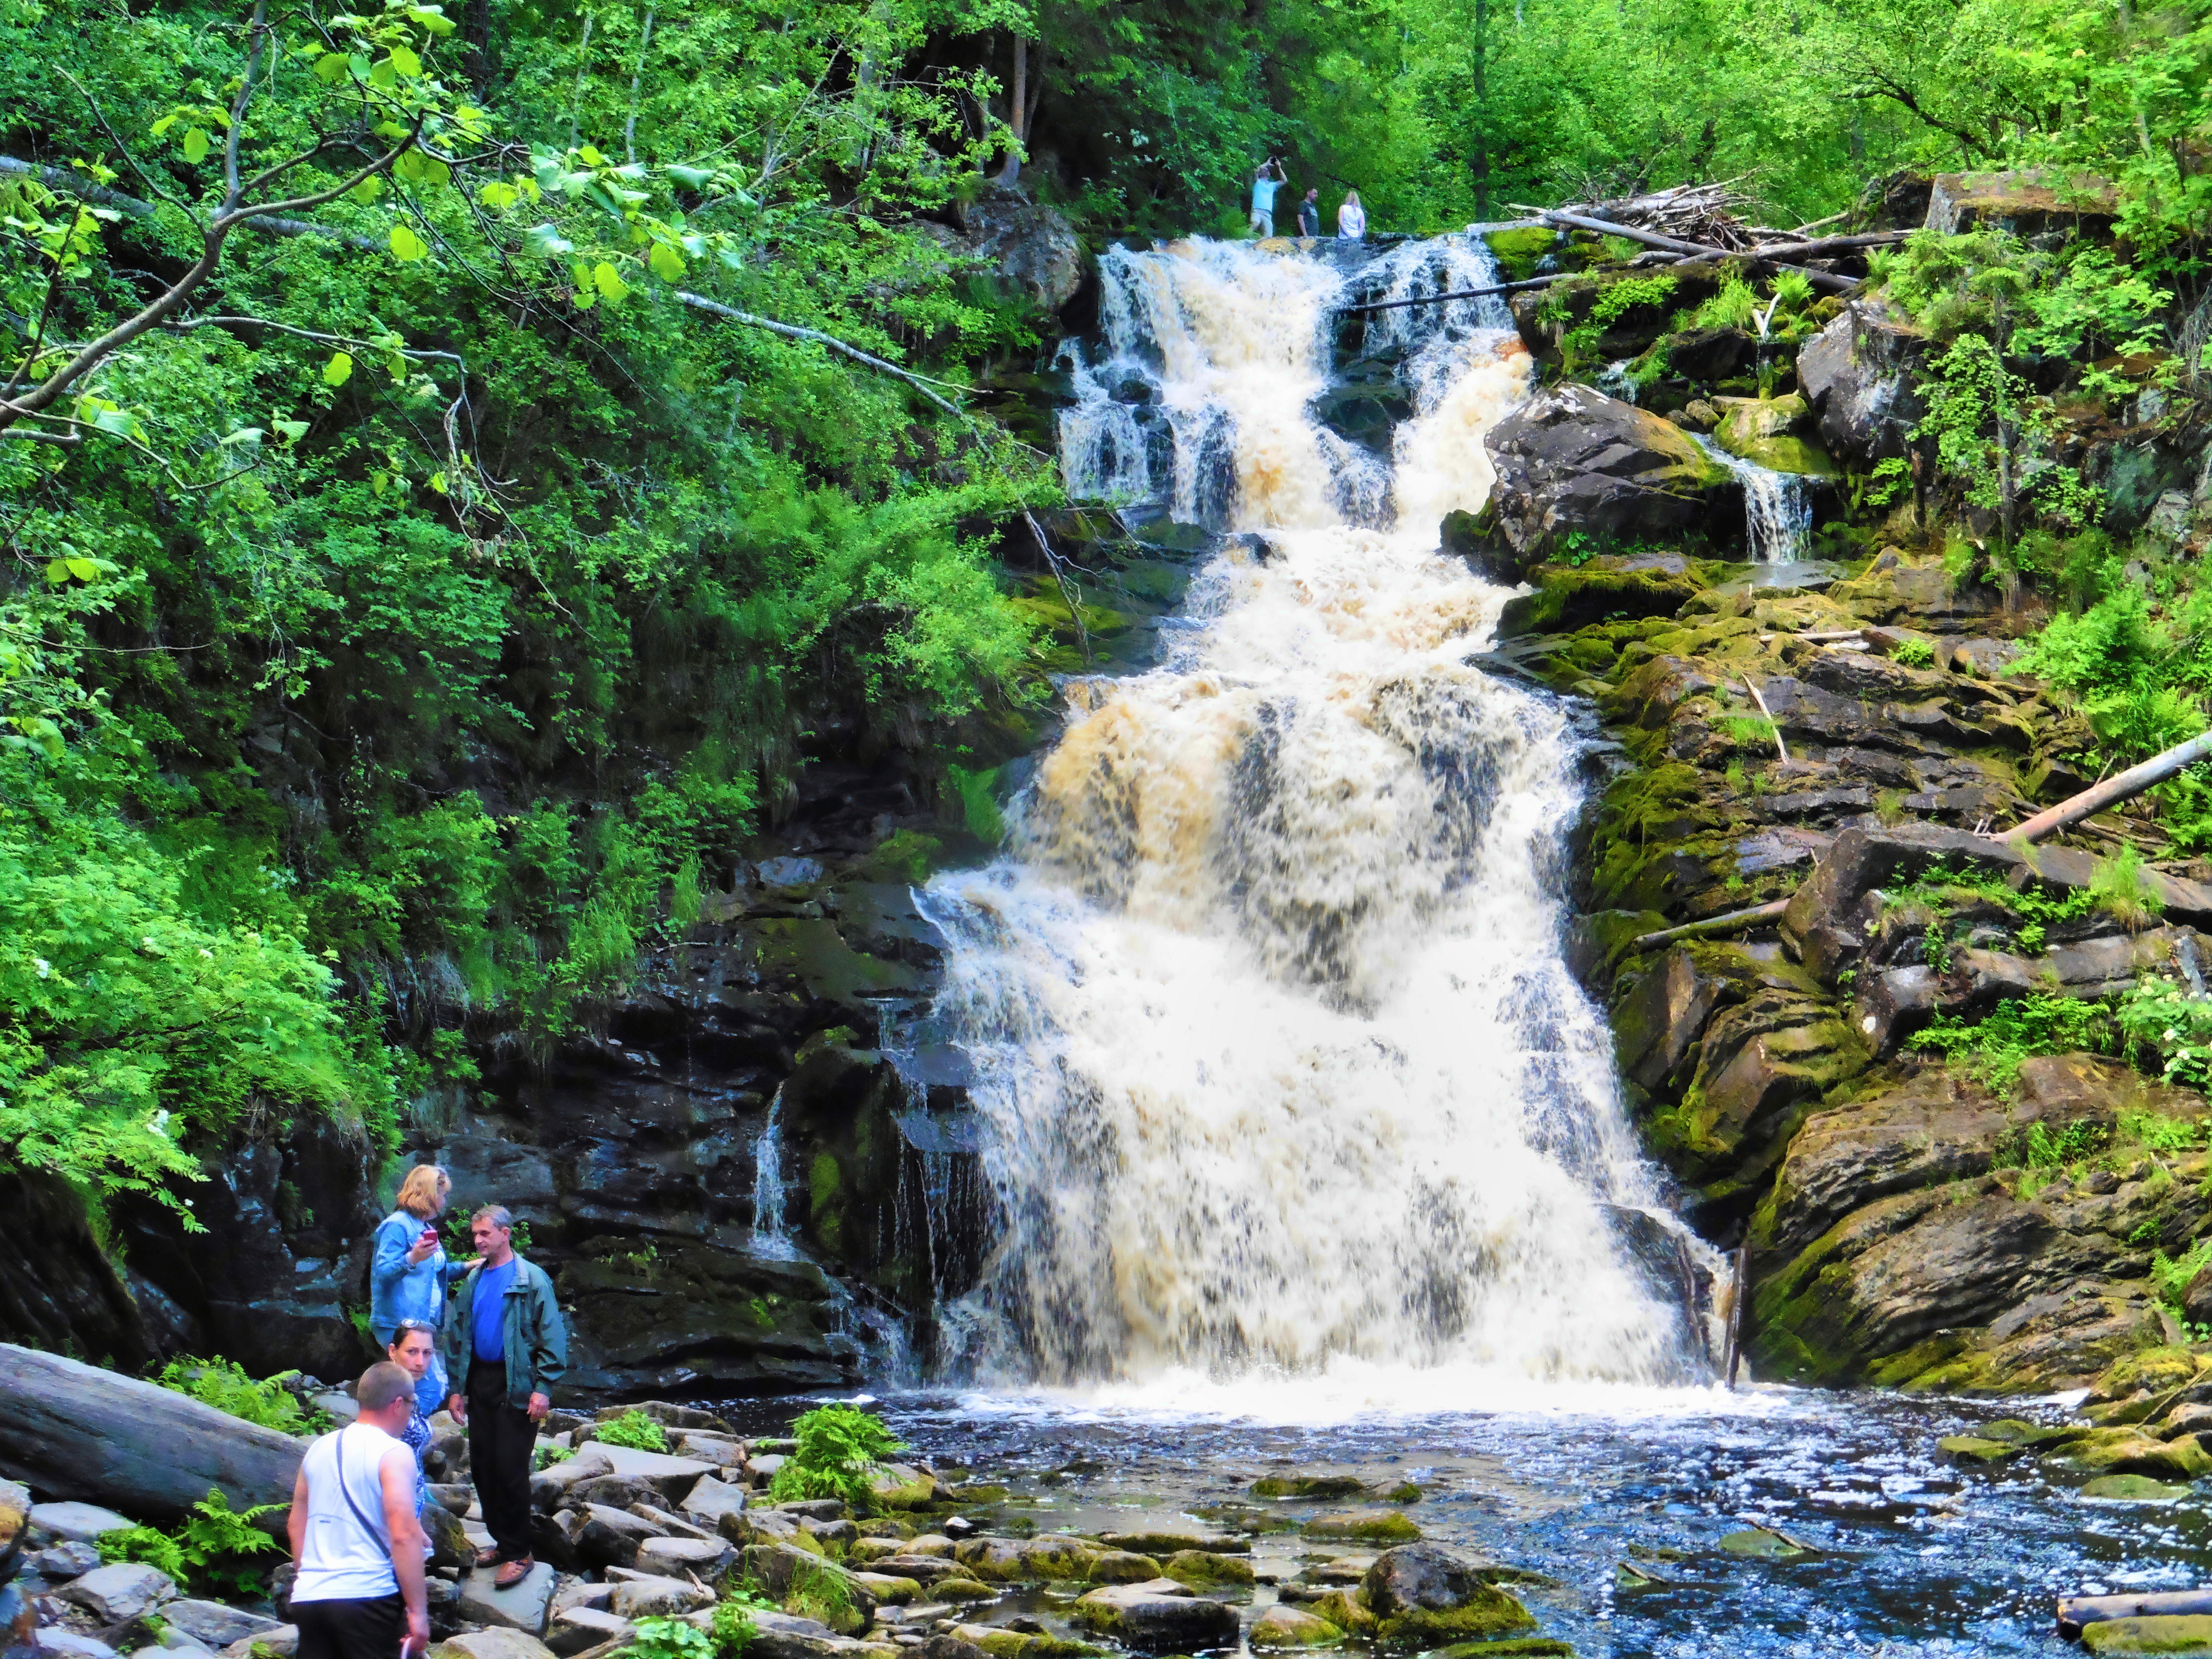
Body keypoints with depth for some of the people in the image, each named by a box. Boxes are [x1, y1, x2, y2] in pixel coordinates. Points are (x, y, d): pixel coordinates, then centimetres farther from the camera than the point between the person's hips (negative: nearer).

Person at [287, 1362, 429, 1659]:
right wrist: (418, 1611, -14)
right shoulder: (393, 1454, -8)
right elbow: (404, 1536, -16)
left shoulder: (319, 1449, 13)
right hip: (369, 1598, -6)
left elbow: (295, 1525, 20)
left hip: (308, 1598, 6)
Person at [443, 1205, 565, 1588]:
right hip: (480, 1382, 6)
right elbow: (457, 1335, 15)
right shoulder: (474, 1280, 11)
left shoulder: (531, 1279, -7)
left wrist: (543, 1387, -16)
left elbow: (552, 1336, -10)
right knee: (482, 1466, 9)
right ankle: (501, 1541, 23)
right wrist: (456, 1388, 11)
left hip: (516, 1385, -6)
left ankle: (518, 1554, 3)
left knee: (511, 1470, -6)